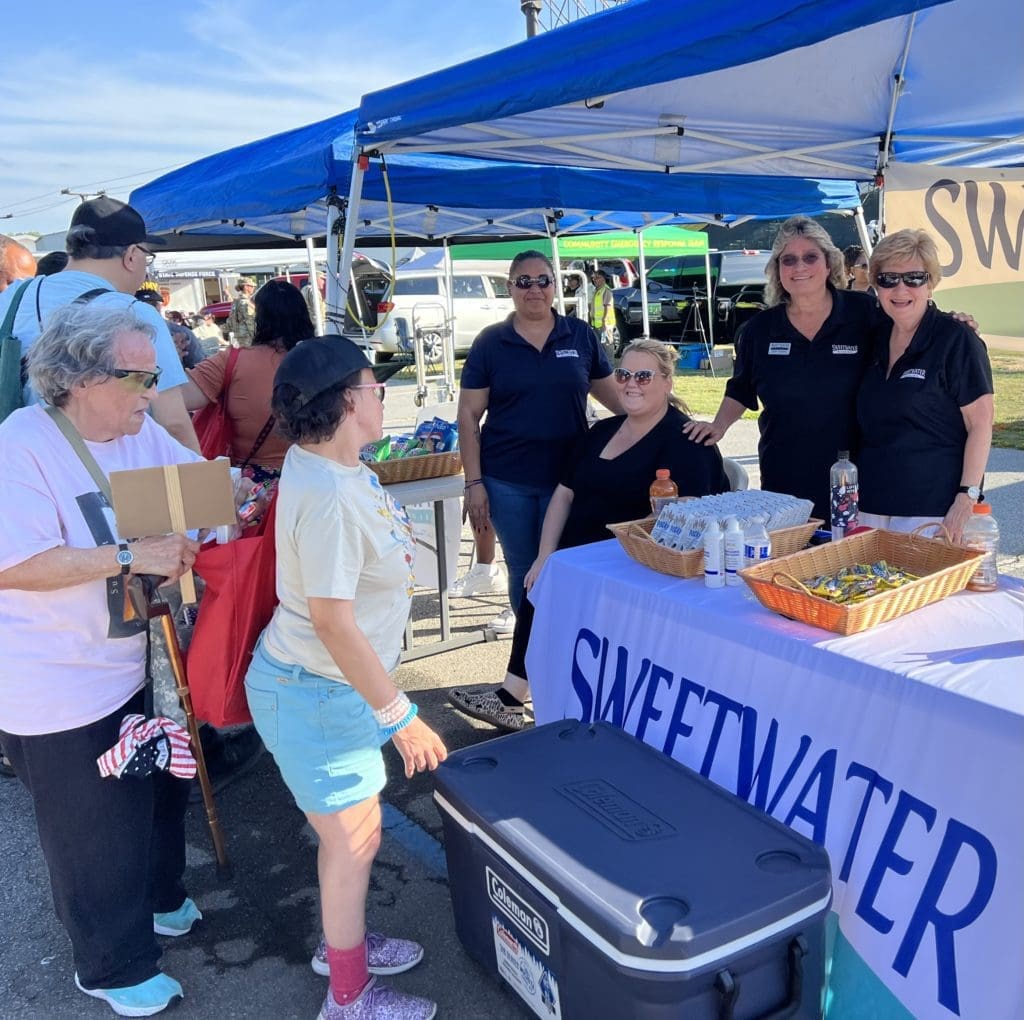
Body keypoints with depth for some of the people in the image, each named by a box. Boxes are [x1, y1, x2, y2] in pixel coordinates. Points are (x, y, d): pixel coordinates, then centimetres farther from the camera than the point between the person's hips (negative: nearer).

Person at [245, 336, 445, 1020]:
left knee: (349, 831, 24)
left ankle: (343, 941, 48)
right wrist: (401, 716, -23)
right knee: (355, 841, 9)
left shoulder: (333, 467, -1)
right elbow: (334, 624, -28)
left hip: (333, 683, 9)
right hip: (316, 696, -9)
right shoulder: (327, 496, -30)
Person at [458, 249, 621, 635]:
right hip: (507, 482, 0)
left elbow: (612, 393, 13)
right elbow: (469, 415, -1)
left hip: (568, 476, 1)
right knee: (522, 570, 11)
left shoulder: (581, 336, 3)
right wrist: (473, 483, -7)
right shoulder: (490, 343, 0)